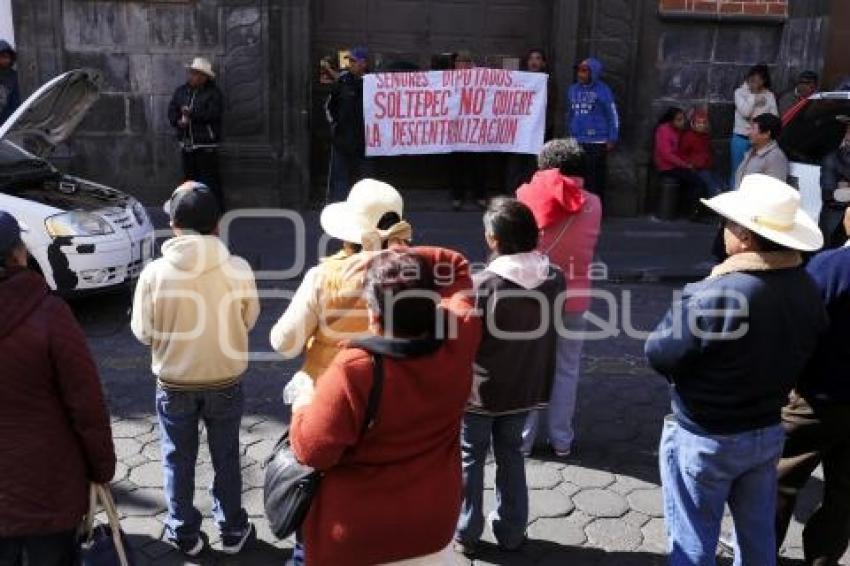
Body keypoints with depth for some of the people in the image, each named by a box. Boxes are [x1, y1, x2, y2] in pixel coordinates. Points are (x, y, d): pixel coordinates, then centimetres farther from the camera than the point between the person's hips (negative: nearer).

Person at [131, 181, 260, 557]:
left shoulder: (154, 273, -18)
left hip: (174, 384, 0)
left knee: (178, 462, 19)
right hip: (225, 382, 1)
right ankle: (232, 531, 33)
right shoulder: (239, 269, -16)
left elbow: (143, 332, -7)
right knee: (226, 459, 19)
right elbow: (248, 321, -2)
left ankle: (184, 534, 32)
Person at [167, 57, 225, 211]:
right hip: (186, 144, 6)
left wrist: (191, 114, -18)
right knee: (189, 179, 13)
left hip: (206, 145, -6)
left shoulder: (213, 93, -6)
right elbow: (171, 111, 9)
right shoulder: (181, 91, 12)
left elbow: (213, 114, -18)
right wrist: (178, 122, -11)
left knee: (210, 181, -7)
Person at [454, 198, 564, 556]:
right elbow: (550, 331, 1)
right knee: (511, 453, 21)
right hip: (524, 387, 4)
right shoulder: (555, 278, -10)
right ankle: (511, 531, 32)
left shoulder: (481, 284, -23)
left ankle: (466, 534, 25)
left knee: (471, 457, 15)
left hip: (480, 388, -4)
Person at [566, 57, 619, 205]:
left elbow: (613, 115, -3)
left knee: (595, 180, -3)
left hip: (597, 142, -5)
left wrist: (612, 139, -7)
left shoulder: (603, 90, -5)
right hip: (576, 142, 5)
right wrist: (569, 135, 18)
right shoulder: (573, 89, 10)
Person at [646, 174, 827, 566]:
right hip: (768, 431, 6)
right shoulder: (807, 289, -7)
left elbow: (658, 353, -19)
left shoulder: (712, 296, -30)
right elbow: (797, 355, 5)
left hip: (704, 439, -6)